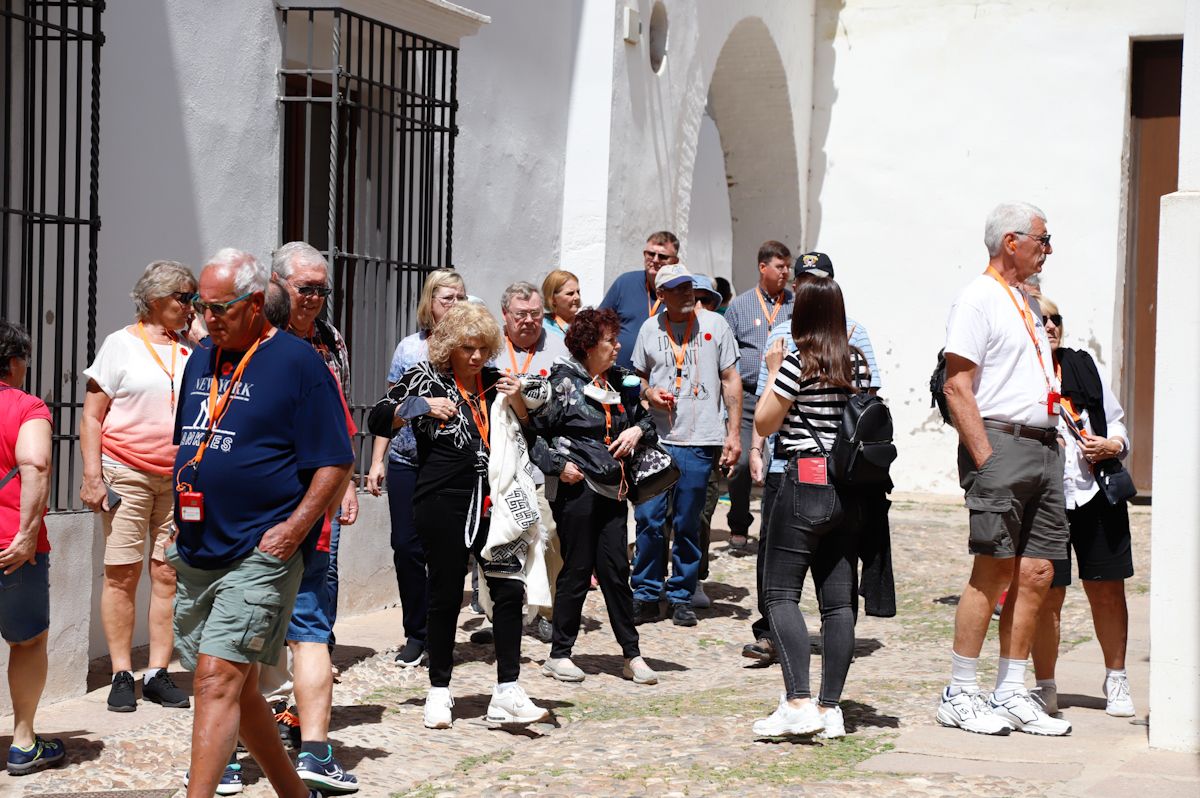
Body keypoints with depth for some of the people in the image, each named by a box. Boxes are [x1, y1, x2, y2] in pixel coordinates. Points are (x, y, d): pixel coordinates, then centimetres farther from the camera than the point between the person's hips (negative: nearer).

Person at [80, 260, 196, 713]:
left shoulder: (191, 350, 13)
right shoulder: (123, 344, 2)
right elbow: (92, 416, 0)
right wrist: (92, 475, -9)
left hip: (180, 479, 4)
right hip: (127, 474, -4)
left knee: (169, 574, 1)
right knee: (122, 574, -3)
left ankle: (158, 673, 6)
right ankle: (122, 676, 2)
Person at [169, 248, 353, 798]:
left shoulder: (298, 362, -7)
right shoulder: (201, 361, 14)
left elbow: (335, 463, -8)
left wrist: (294, 529, -15)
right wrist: (176, 517, 16)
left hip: (260, 553, -7)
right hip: (196, 553, 8)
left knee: (218, 679, -15)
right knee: (236, 686, 13)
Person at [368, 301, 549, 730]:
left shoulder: (495, 381, 12)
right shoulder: (426, 376, 0)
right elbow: (378, 420, -1)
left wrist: (517, 402, -1)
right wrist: (422, 406, -15)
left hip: (492, 504, 4)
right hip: (443, 505, -4)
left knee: (509, 589, -5)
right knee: (445, 597, 3)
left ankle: (506, 693, -2)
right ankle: (439, 693, 15)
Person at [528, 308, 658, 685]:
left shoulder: (618, 381, 13)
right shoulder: (563, 381, -6)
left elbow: (644, 417, 24)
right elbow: (535, 431, -7)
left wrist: (637, 430, 3)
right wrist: (559, 464, -16)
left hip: (612, 490, 6)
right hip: (576, 487, -6)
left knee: (615, 570, 5)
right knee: (577, 570, -1)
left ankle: (632, 655, 9)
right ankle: (559, 655, 10)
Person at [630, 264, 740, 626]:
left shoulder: (714, 324, 2)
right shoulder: (650, 329, 7)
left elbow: (731, 380, 5)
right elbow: (638, 377, 20)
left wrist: (734, 433, -1)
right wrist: (649, 393, -4)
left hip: (699, 441, -1)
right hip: (657, 439, 1)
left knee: (687, 524, 4)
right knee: (648, 517, -3)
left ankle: (681, 597, 15)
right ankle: (646, 595, 9)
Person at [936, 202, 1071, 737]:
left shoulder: (1023, 303, 21)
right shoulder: (977, 299, -7)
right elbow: (957, 385, -14)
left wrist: (1055, 439, 16)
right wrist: (986, 459, -18)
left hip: (1044, 447, 8)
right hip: (1001, 443, -8)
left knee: (1036, 574, 5)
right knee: (993, 571, -6)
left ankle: (1010, 696, 11)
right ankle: (959, 696, 1)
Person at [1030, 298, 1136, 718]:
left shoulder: (1084, 365, 13)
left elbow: (1115, 419, 18)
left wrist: (1112, 445, -1)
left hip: (1098, 493, 4)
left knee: (1107, 590, 7)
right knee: (1048, 594, -3)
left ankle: (1116, 681, 23)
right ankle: (1045, 687, 14)